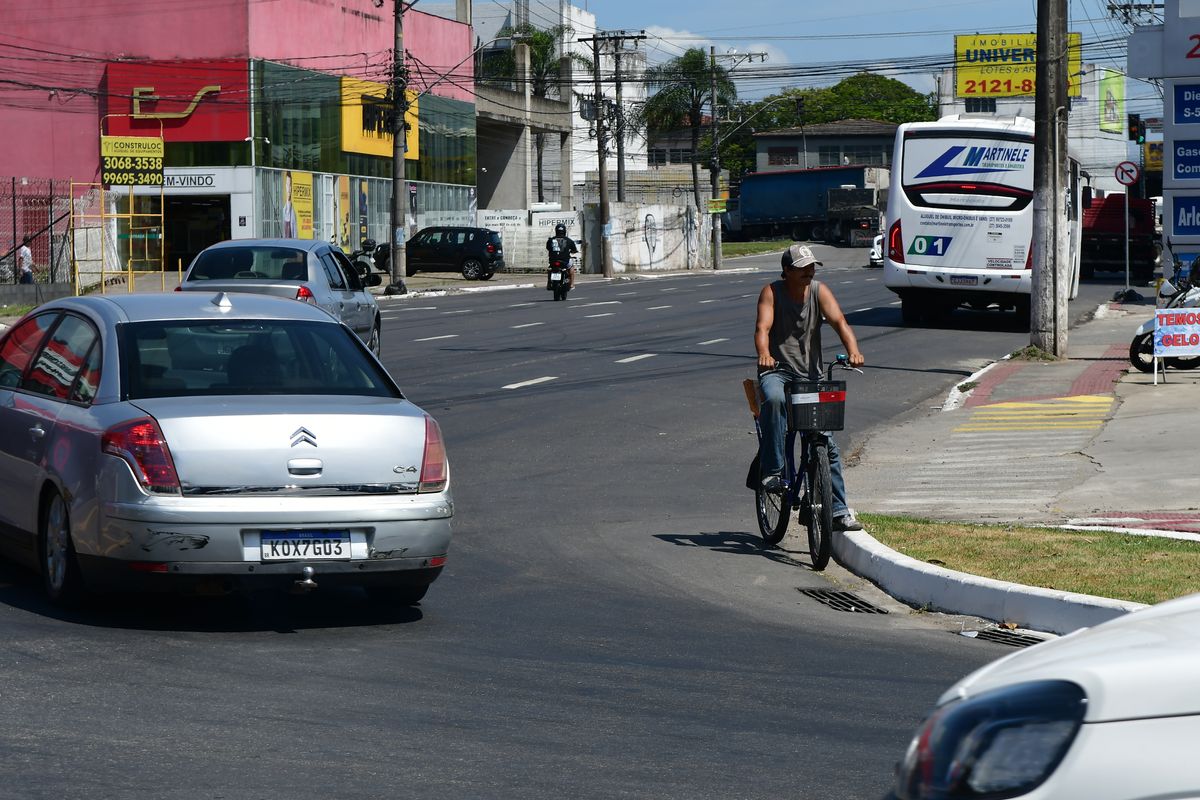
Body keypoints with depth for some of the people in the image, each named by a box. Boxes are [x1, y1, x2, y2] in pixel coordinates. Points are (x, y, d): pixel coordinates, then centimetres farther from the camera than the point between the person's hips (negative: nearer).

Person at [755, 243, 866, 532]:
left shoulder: (820, 291, 1)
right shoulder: (772, 292, -5)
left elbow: (839, 321, -13)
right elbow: (763, 327, -20)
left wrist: (853, 351, -33)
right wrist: (764, 354, -42)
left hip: (812, 374, 3)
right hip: (777, 371, -3)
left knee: (827, 443, -2)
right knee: (774, 399, -39)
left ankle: (839, 511, 5)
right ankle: (772, 471, -32)